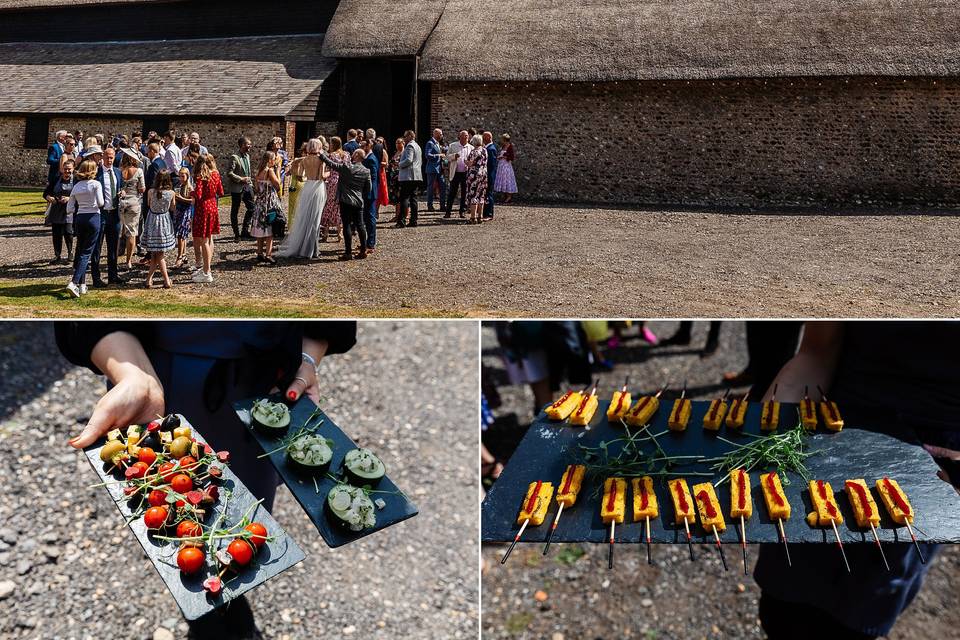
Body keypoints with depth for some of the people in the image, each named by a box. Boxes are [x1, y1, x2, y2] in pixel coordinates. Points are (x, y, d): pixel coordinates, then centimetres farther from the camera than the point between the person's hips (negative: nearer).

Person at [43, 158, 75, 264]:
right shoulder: (56, 180, 9)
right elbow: (46, 193, 12)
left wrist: (69, 199, -21)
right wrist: (49, 198, -8)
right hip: (56, 211, 4)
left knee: (68, 231, -13)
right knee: (56, 234, 5)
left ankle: (70, 252, 13)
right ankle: (57, 256, 16)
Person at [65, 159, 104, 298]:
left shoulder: (76, 186, 9)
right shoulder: (95, 184, -5)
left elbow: (69, 209, 7)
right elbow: (100, 203, -14)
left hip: (79, 219, 5)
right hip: (93, 217, -5)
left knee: (80, 250, 15)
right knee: (86, 252, -4)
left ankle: (82, 285, 19)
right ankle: (74, 282, -17)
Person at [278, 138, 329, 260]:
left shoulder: (304, 160, 6)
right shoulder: (321, 159, -7)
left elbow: (301, 176, 4)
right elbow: (323, 176, -14)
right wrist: (328, 172, 6)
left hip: (307, 187, 4)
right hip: (318, 187, -4)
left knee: (303, 217, 12)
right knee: (314, 219, 3)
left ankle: (296, 246, 16)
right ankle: (310, 248, 7)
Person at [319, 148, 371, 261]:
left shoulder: (346, 167, -11)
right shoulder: (366, 171, 3)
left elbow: (331, 164, -7)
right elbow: (369, 188, 8)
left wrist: (322, 154, 6)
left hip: (346, 201, -5)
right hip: (359, 202, 5)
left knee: (347, 225, -2)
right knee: (360, 225, 11)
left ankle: (348, 253, -2)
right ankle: (363, 250, 14)